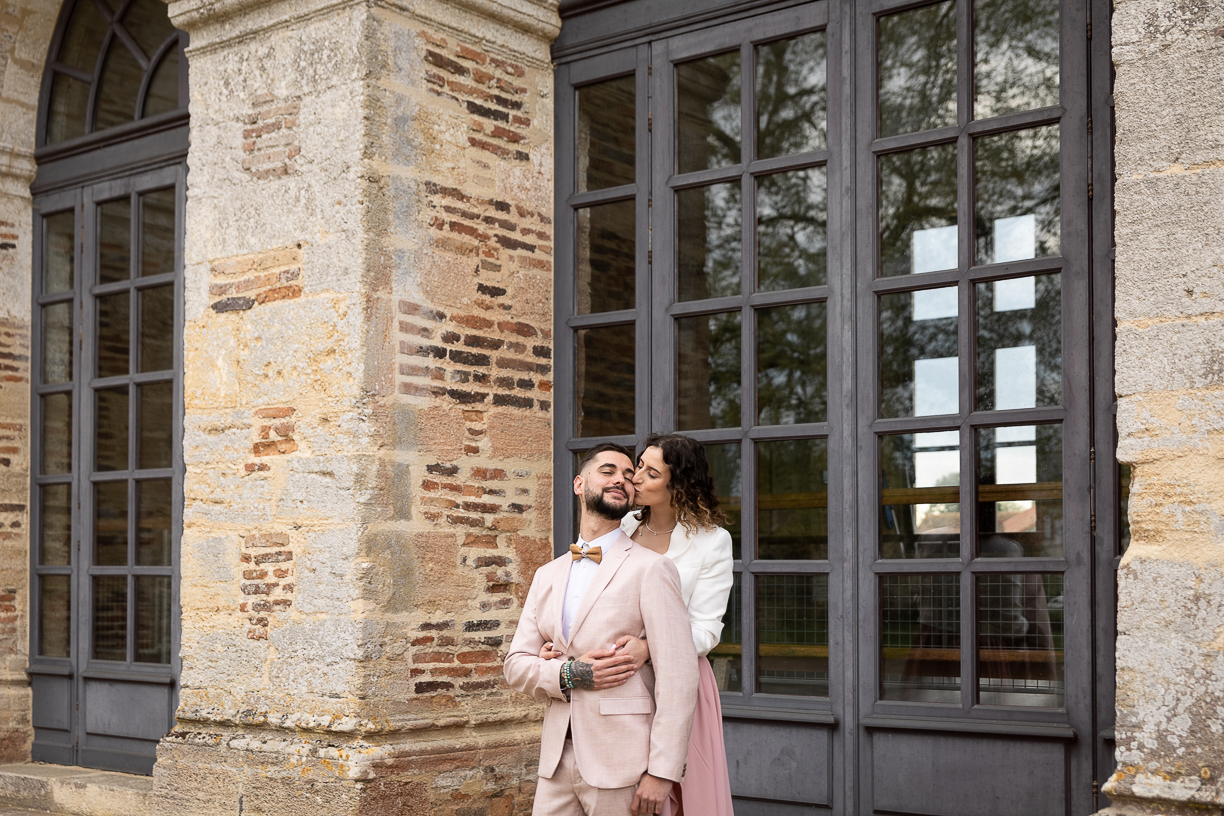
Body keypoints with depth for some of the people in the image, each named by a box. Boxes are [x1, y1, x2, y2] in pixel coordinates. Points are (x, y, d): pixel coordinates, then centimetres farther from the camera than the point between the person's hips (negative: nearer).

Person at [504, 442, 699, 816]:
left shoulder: (650, 568, -4)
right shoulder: (547, 575, 14)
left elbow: (678, 678, -10)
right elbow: (516, 665, 10)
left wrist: (662, 772, -15)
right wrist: (570, 674, -10)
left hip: (622, 769, -5)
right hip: (557, 761, 5)